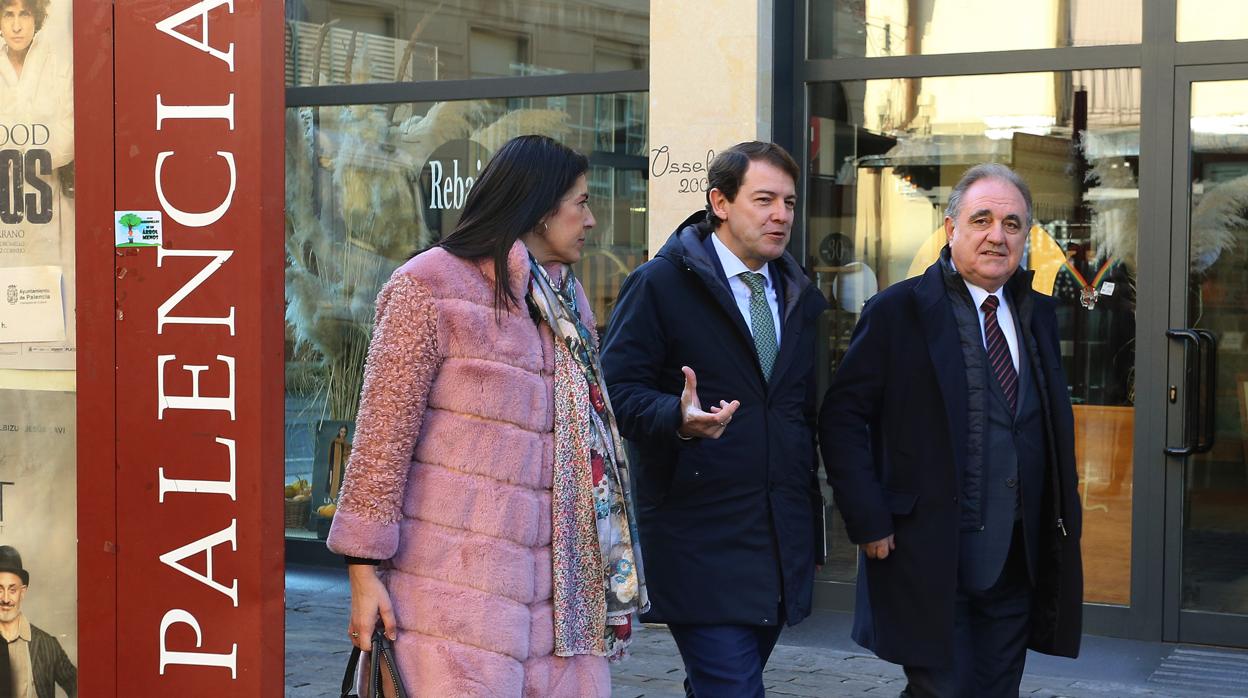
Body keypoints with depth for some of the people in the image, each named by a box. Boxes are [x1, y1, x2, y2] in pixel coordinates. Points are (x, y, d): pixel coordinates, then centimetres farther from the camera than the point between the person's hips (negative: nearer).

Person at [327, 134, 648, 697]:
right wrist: (364, 572, -11)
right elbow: (383, 435, -7)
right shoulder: (429, 287, -4)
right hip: (457, 580, -7)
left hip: (556, 581, 7)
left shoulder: (568, 301, 19)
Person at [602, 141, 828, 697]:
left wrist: (811, 508, 14)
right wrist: (677, 418, -29)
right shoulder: (660, 285, -4)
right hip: (701, 542, -6)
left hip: (784, 541, 6)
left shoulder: (801, 296, 16)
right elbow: (619, 389, -10)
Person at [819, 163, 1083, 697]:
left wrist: (1062, 522, 8)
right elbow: (842, 417, -7)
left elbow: (1054, 425, 17)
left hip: (1015, 563, 6)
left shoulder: (1037, 314, 12)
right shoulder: (898, 312, -5)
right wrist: (868, 522, -13)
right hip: (929, 559, -5)